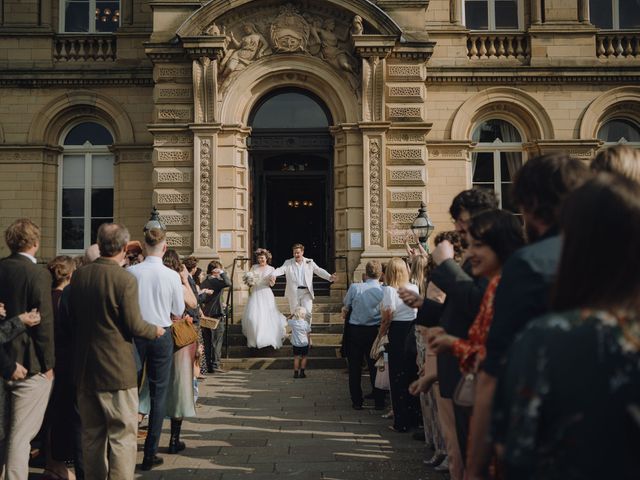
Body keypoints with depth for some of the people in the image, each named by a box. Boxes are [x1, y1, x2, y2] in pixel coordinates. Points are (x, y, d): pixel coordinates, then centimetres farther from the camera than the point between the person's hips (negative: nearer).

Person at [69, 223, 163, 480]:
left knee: (92, 434, 18)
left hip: (84, 368, 6)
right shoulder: (125, 279, -17)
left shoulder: (79, 275, 1)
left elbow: (72, 317, 11)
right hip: (117, 369, -6)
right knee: (123, 435, 3)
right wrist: (156, 330, 2)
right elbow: (134, 326, -16)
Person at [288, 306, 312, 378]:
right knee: (304, 358, 13)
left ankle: (296, 373, 12)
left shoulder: (293, 322, -9)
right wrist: (308, 342, 7)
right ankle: (302, 373, 11)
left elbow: (289, 319, 16)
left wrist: (293, 314, 13)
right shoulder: (305, 323, -13)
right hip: (304, 343, -2)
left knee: (296, 358, 11)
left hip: (295, 344, 2)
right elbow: (307, 334, -5)